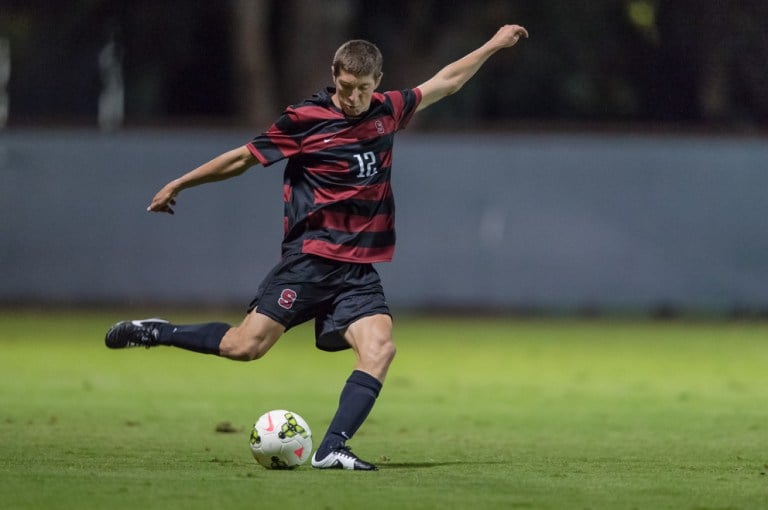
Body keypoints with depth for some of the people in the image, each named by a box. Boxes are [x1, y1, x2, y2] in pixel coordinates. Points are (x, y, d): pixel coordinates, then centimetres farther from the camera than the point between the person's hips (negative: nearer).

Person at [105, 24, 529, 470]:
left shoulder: (387, 112, 10)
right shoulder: (305, 119, -4)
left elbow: (444, 83, 26)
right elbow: (244, 157, 6)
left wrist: (493, 46, 30)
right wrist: (179, 184, 12)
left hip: (359, 272, 5)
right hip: (309, 261, -4)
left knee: (380, 347, -19)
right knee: (244, 347, -13)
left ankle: (332, 449, -23)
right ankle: (151, 332, 8)